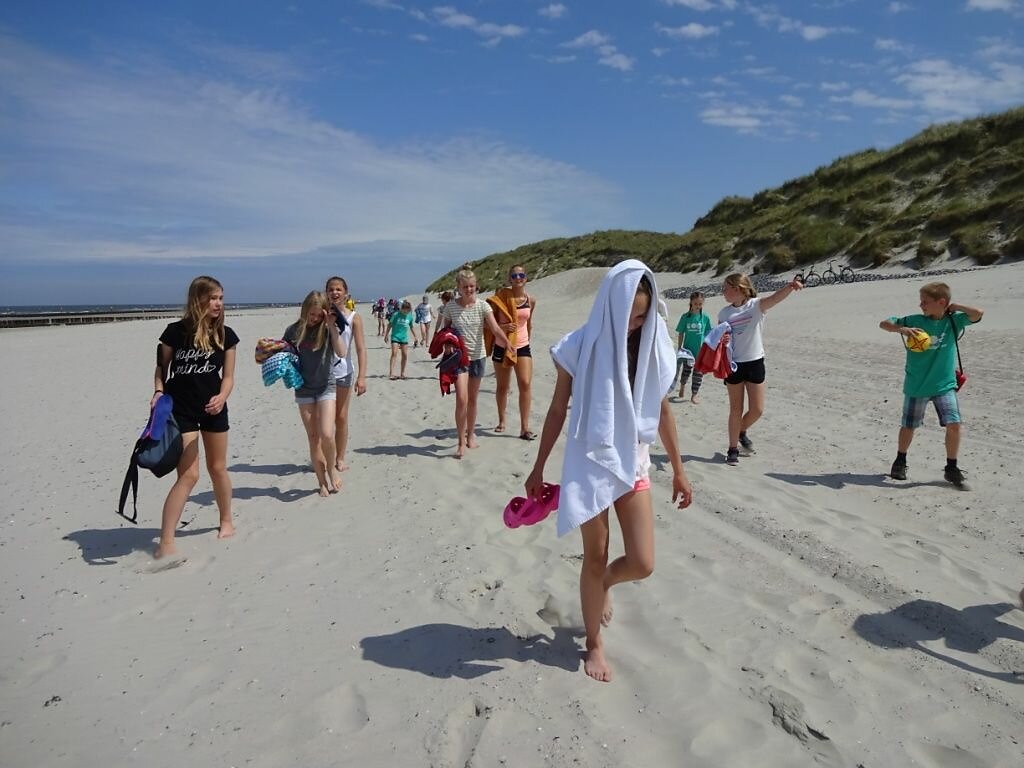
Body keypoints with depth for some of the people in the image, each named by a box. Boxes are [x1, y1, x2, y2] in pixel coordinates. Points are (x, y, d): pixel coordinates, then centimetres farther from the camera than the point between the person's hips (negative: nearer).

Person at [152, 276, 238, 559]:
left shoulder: (226, 335, -1)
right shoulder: (176, 331, -9)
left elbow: (228, 376, 0)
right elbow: (162, 367, 2)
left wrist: (222, 397, -18)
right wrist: (158, 391, -15)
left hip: (213, 408, 3)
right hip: (180, 408, -3)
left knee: (218, 468, 16)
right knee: (188, 474, -10)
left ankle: (226, 521, 37)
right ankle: (165, 543, -5)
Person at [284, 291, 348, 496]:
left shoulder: (328, 329, -7)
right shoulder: (293, 330, -1)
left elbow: (341, 352, -21)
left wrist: (331, 326, -24)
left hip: (326, 387, -2)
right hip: (303, 389, 2)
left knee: (326, 434, -15)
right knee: (313, 438, 6)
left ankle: (331, 468, 13)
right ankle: (322, 482, 16)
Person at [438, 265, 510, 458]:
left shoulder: (483, 306, -5)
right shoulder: (450, 307, -5)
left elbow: (495, 329, -16)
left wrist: (507, 343, -33)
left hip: (478, 357, 2)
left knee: (472, 399, 13)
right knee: (461, 399, -13)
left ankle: (470, 434, 31)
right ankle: (461, 442, -5)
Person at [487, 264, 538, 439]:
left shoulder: (531, 301, 2)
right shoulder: (500, 298, -7)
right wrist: (502, 327, -19)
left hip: (523, 347, 1)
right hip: (502, 347, -1)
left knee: (525, 384, -11)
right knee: (502, 387, 11)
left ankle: (524, 427, -9)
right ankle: (501, 421, 31)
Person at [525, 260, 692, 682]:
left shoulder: (654, 347, -3)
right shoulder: (579, 347, -11)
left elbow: (662, 410, 7)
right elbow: (557, 410, -2)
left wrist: (678, 469, 10)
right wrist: (538, 468, 2)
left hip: (634, 462, 3)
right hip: (590, 463, -3)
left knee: (642, 562, -1)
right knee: (595, 557, 7)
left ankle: (604, 584, 35)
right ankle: (594, 644, 29)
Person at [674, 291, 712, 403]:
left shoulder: (705, 318, -6)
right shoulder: (685, 317, -7)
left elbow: (708, 335, 0)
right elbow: (680, 334, 0)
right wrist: (679, 349, 0)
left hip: (701, 351, 0)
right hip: (687, 350, 0)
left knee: (698, 373, 5)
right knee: (686, 371, 17)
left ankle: (694, 395, 20)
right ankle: (682, 386, 45)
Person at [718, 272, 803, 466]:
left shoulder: (756, 305, -9)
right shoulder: (724, 313, 0)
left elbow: (775, 298, -29)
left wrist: (790, 286, -50)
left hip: (755, 363, -1)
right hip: (734, 364, 1)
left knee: (757, 410, 3)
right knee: (736, 409, 7)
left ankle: (742, 432, 33)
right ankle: (733, 448, 19)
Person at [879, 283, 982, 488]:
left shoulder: (953, 321, -2)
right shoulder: (914, 321, -5)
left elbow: (977, 314, -14)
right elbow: (884, 323, -3)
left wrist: (954, 306, -6)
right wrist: (901, 329, -21)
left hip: (945, 384, 0)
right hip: (916, 386, 0)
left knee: (954, 424, -10)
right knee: (908, 426, 10)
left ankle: (951, 468, 7)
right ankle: (900, 462, 33)